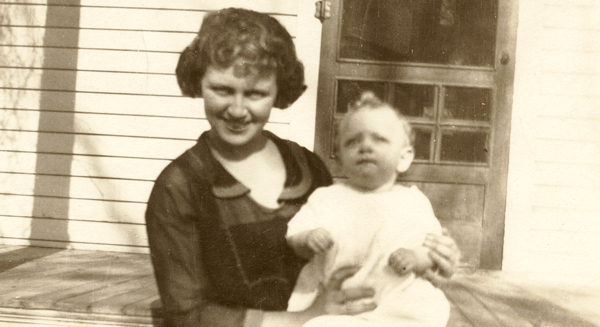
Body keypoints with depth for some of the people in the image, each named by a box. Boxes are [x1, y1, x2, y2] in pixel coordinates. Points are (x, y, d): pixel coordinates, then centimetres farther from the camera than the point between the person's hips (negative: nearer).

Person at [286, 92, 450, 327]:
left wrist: (416, 257, -13)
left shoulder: (413, 202, 11)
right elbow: (292, 239, 9)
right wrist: (307, 239, -14)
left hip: (397, 298, 2)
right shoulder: (326, 198, 12)